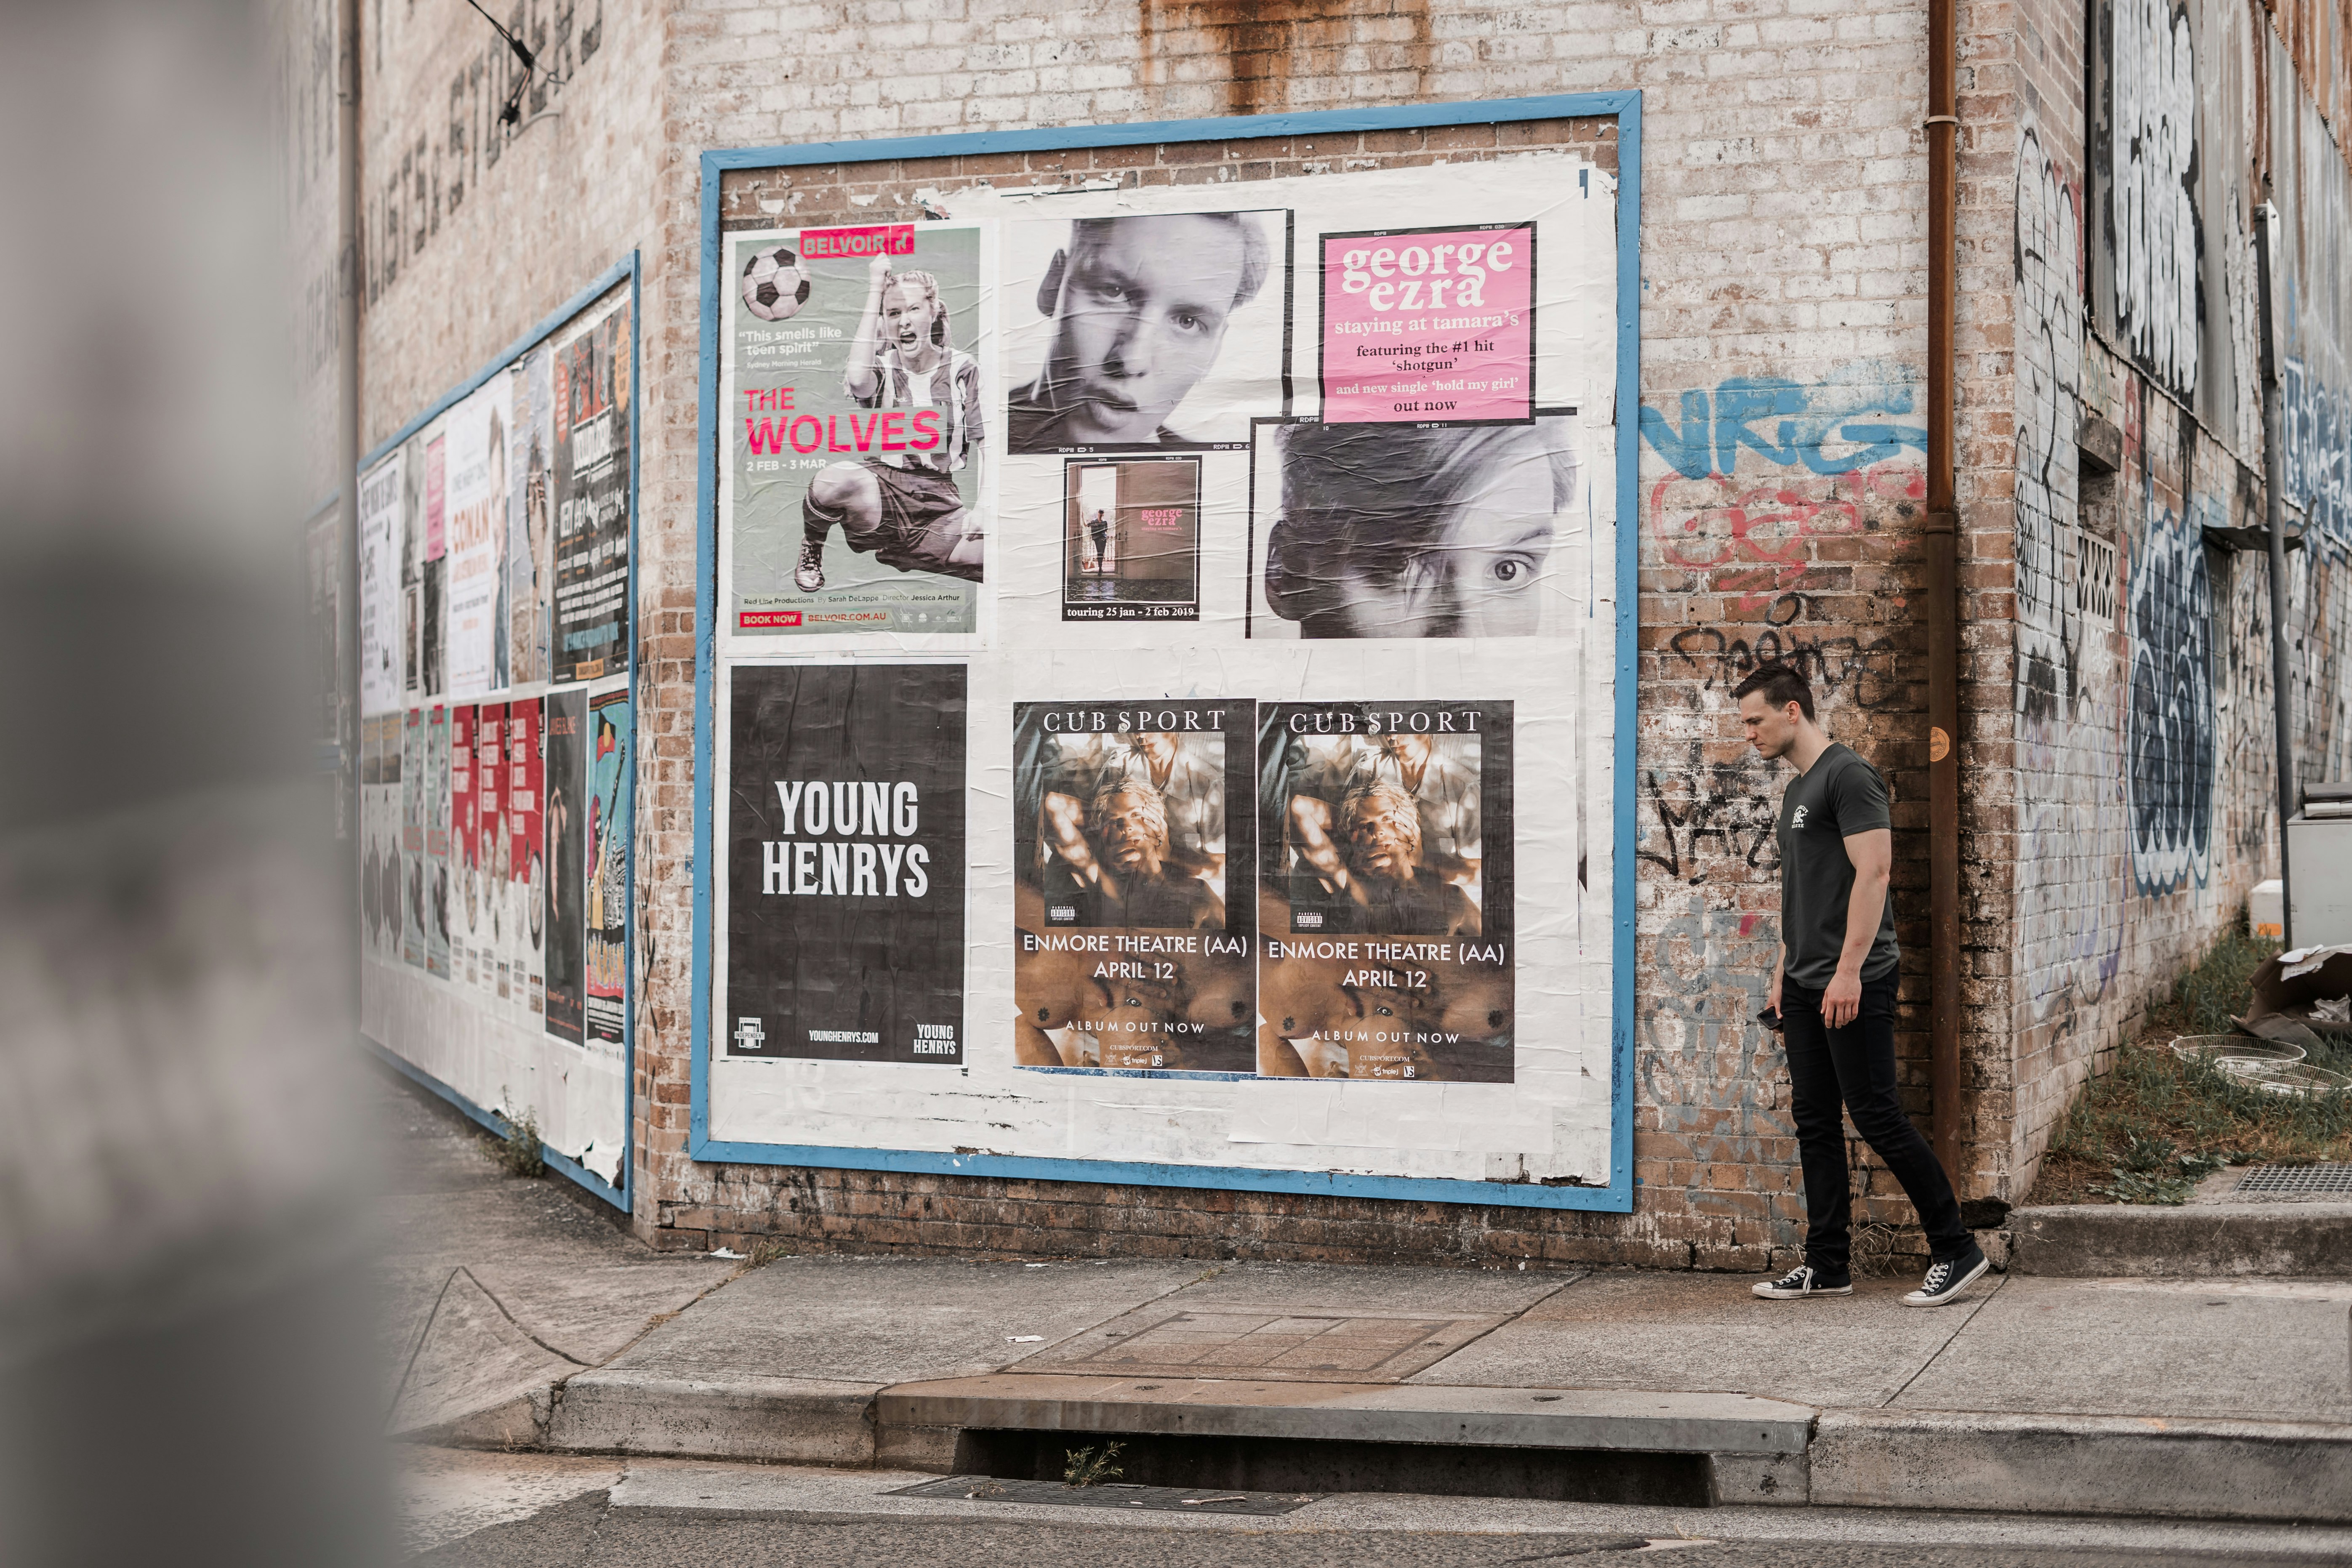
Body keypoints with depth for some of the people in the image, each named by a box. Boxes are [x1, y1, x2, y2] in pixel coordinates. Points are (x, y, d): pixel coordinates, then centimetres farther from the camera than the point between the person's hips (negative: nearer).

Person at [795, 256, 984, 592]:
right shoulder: (882, 369, 5)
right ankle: (811, 553, -4)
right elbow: (858, 378, -22)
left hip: (938, 499, 2)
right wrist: (875, 292, -16)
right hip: (883, 486, -2)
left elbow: (989, 444, 4)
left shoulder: (963, 369, 9)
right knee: (834, 480, -41)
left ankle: (899, 555, -1)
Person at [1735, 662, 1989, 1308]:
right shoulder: (1796, 790, 19)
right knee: (1814, 1120, 9)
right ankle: (1827, 1265, 13)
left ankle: (1957, 1250, 0)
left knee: (1876, 1116, -9)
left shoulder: (1848, 776, -12)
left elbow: (1873, 872, -20)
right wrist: (1782, 975, 21)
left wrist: (1848, 971, -24)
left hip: (1854, 986, -10)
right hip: (1805, 988, 10)